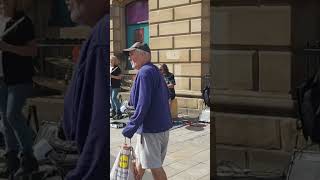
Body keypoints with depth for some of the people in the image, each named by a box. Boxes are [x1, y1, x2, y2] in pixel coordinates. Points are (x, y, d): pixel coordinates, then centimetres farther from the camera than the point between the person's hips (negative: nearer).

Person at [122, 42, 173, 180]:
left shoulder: (145, 72, -17)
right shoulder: (155, 71, 14)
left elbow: (143, 104, -24)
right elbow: (166, 95, 20)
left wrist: (131, 127, -20)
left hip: (150, 128, -10)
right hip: (162, 125, 10)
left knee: (155, 167, 0)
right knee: (140, 158, 24)